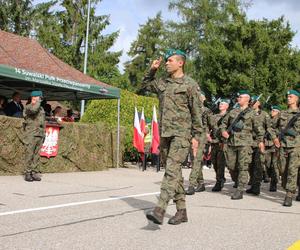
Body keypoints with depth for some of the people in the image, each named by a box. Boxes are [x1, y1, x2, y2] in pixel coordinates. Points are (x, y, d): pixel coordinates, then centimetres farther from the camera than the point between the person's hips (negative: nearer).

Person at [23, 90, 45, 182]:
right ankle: (28, 173, -2)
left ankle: (34, 173, 9)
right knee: (29, 154, -6)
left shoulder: (41, 109, 19)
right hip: (31, 135, -6)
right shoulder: (28, 107, -3)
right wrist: (38, 102, -12)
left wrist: (43, 134, 19)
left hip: (40, 135, 6)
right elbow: (33, 110, -28)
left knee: (36, 155, 5)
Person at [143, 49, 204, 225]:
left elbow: (197, 112, -5)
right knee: (175, 172, 9)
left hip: (181, 134, -7)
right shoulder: (162, 83, 14)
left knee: (172, 169, -17)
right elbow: (146, 85, 33)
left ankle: (160, 210, -26)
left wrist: (196, 136, -9)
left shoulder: (190, 85, -3)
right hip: (165, 133, 7)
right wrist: (152, 70, 15)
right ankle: (182, 212, 17)